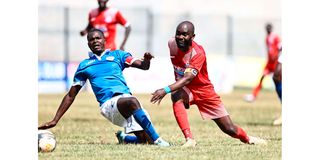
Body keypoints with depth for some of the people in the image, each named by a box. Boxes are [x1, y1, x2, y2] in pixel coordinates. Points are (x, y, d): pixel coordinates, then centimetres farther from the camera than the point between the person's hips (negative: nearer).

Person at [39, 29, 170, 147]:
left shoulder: (117, 55, 19)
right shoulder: (84, 65, 20)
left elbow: (143, 66, 9)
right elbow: (71, 95, 22)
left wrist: (146, 60, -17)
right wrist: (55, 121, 16)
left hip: (127, 97, 3)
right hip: (109, 103, -2)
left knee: (144, 139, -13)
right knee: (132, 102, -36)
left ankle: (123, 138, 22)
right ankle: (156, 140, -32)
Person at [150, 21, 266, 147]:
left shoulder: (198, 53, -29)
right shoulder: (172, 44, -11)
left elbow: (188, 79, -40)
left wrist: (166, 90, -52)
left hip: (203, 90, -3)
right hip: (184, 89, 3)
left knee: (229, 129, 0)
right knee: (176, 96, -36)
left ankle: (247, 138, 34)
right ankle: (189, 139, -37)